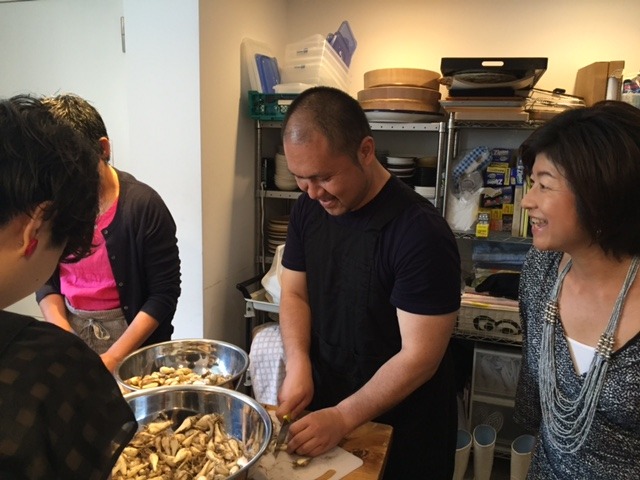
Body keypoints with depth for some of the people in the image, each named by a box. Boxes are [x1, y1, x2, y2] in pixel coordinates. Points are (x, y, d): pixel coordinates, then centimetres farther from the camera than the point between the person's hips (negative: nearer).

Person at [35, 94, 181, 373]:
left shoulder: (143, 205, -18)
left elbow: (165, 294, -16)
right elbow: (46, 281, 6)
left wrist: (112, 358, -19)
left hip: (128, 333, -3)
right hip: (69, 329, 4)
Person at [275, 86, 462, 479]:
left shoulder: (422, 233, -27)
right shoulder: (309, 208, -6)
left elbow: (418, 357, -23)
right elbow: (295, 293, 2)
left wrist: (343, 417, -22)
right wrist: (298, 366, -12)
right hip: (325, 406, 5)